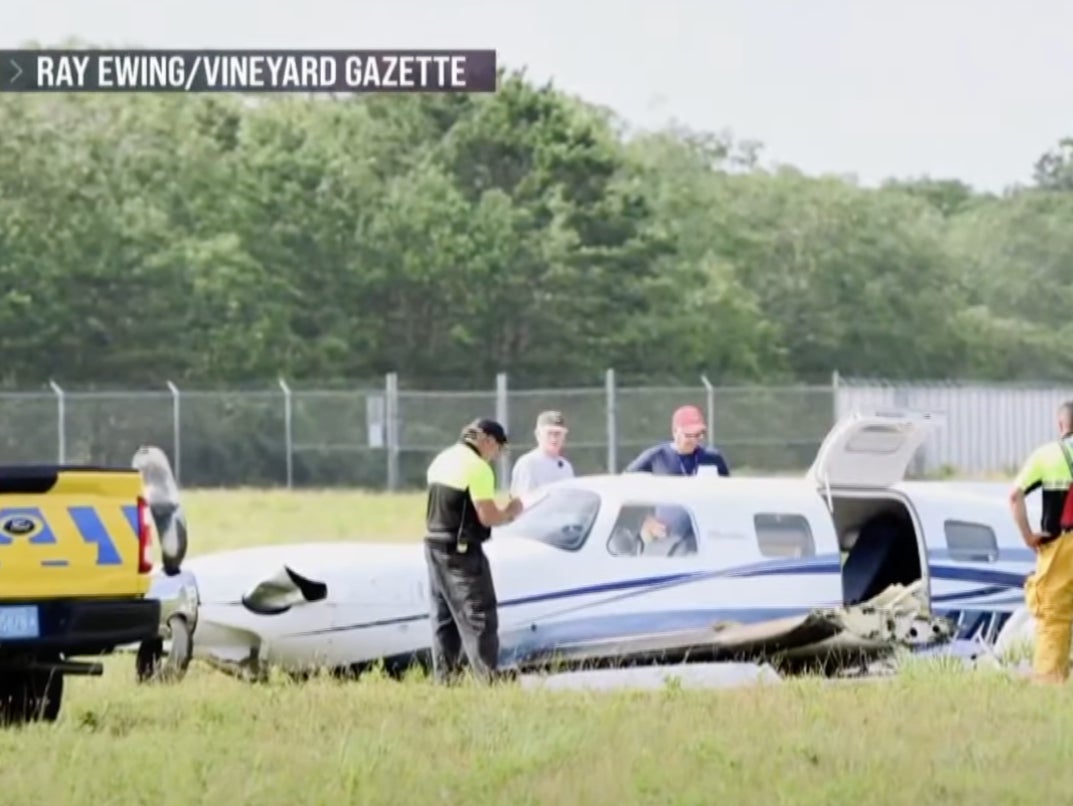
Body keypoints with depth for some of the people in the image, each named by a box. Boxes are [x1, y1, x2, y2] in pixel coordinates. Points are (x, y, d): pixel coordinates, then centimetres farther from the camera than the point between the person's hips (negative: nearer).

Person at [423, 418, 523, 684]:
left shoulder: (441, 460, 12)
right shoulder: (478, 468, -15)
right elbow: (487, 517, -18)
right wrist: (510, 512, 1)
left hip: (434, 543, 8)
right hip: (462, 551, -8)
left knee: (443, 616, 13)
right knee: (479, 616, -6)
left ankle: (443, 677, 14)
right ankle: (489, 678, -9)